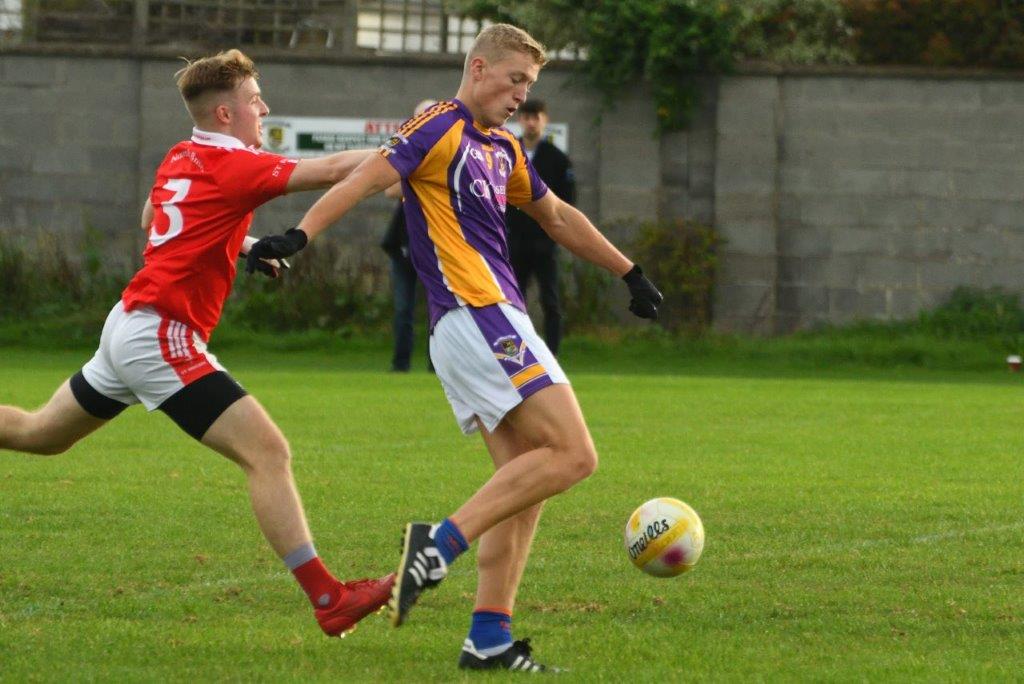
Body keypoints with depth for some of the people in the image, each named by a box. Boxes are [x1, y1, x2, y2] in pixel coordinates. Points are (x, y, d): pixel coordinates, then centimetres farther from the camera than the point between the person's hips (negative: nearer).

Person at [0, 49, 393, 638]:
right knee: (268, 453, -15)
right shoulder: (233, 167, -14)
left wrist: (243, 245, 24)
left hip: (129, 322, 10)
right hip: (161, 338, -10)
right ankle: (328, 599, -21)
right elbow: (332, 171, -21)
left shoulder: (180, 159, 11)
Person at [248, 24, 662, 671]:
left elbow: (560, 218, 35)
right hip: (479, 319, -10)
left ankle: (490, 637, 1)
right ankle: (441, 543, -19)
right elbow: (366, 179, -18)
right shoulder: (441, 128, -6)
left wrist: (631, 273, 40)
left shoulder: (504, 150, 21)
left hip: (492, 322, 10)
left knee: (523, 482, 6)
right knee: (572, 454, -15)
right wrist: (300, 235, -31)